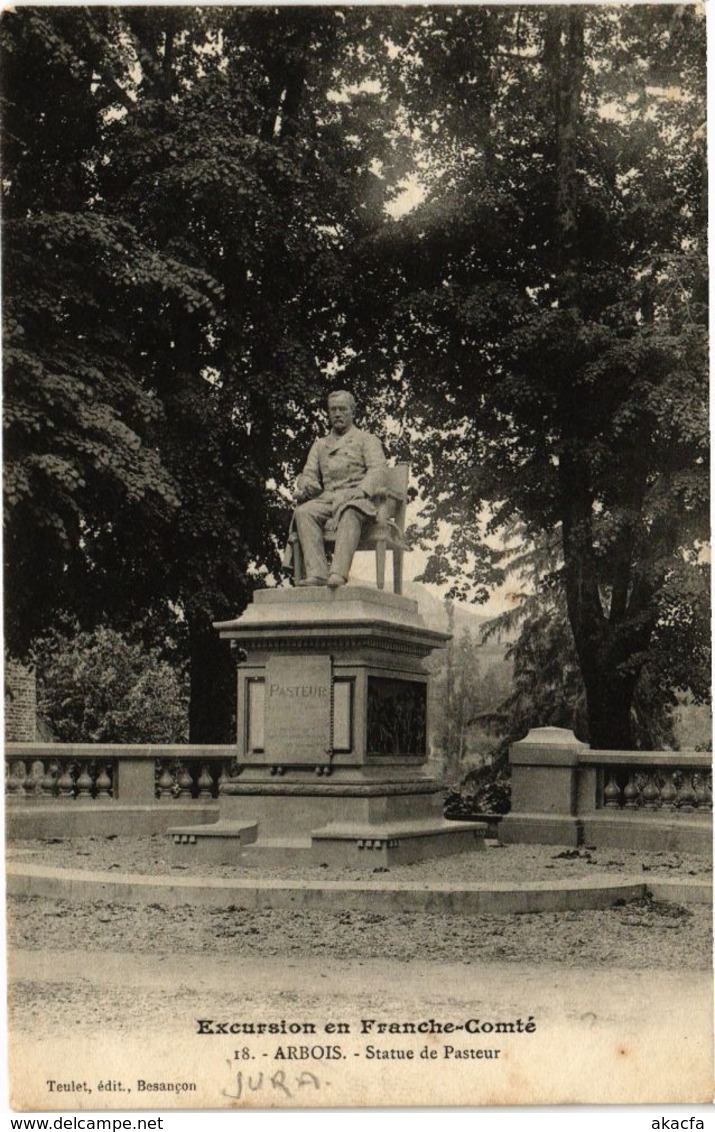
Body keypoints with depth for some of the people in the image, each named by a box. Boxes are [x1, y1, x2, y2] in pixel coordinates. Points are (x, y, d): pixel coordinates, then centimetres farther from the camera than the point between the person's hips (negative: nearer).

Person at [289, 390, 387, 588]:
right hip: (327, 498, 4)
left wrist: (361, 490, -18)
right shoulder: (320, 445, 31)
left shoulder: (367, 440, 18)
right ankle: (316, 573, -42)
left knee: (349, 513, -40)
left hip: (356, 498, -4)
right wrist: (307, 485, -6)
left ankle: (339, 573, -57)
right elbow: (308, 474, 20)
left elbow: (377, 470, 2)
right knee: (304, 512, -31)